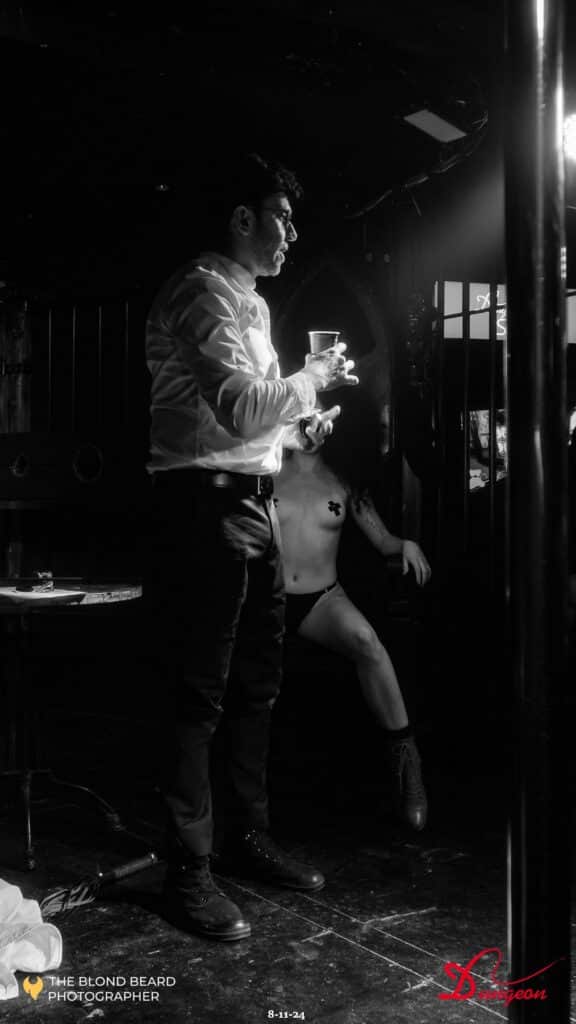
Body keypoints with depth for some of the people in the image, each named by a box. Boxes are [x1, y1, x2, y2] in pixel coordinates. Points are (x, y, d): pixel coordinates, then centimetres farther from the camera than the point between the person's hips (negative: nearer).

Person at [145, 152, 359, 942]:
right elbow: (239, 407, -24)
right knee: (199, 694, -3)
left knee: (257, 685, 15)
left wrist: (303, 419, 11)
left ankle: (248, 838, 29)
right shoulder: (201, 295, -11)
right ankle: (188, 872, 9)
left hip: (254, 504, 10)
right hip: (206, 504, -10)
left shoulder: (251, 303, 20)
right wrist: (315, 376, -11)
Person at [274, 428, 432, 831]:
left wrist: (407, 545, -14)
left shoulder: (343, 481, 9)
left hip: (324, 599, 0)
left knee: (365, 638, -34)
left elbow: (383, 540, 9)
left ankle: (403, 754, -24)